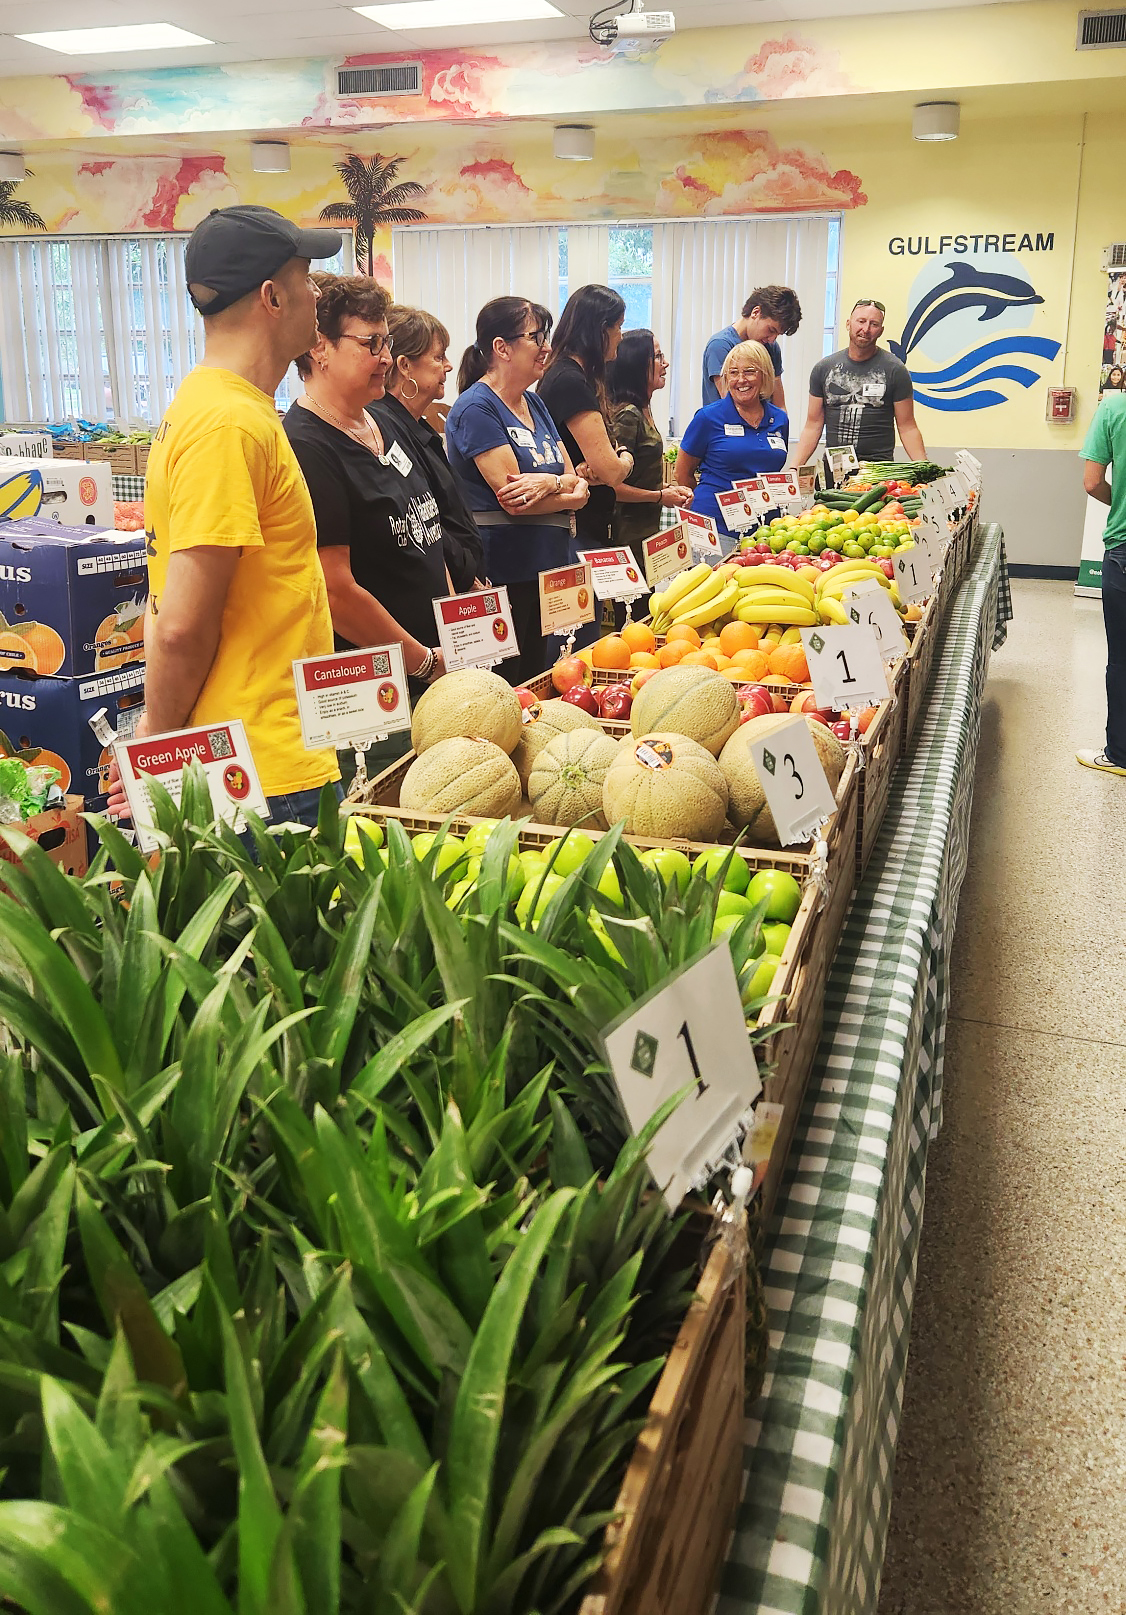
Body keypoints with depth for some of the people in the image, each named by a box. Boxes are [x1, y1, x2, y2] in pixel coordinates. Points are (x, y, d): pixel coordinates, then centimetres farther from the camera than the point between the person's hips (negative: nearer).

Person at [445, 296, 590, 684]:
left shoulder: (534, 404, 15)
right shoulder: (476, 408, -11)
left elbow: (576, 482, 9)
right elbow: (512, 500, -19)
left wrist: (549, 482, -13)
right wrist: (570, 492, -5)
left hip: (548, 568, 8)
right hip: (503, 575, -8)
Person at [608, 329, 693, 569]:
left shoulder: (643, 411, 14)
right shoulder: (627, 414, -16)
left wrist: (668, 487, 8)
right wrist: (660, 497, -12)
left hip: (647, 529, 10)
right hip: (629, 533, -9)